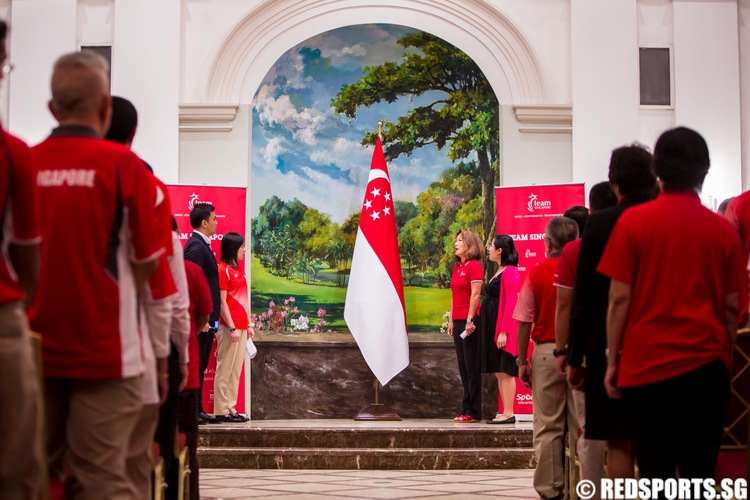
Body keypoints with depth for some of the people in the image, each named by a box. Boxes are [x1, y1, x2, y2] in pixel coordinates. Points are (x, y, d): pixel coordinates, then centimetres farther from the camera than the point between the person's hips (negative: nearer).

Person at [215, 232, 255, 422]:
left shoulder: (239, 270, 17)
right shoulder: (223, 269, -10)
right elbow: (222, 302, -14)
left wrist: (248, 324, 17)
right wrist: (231, 328, -17)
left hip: (240, 327, 9)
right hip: (228, 327, -9)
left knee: (235, 370, 10)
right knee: (225, 369, -4)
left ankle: (231, 408, 15)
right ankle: (222, 411, 0)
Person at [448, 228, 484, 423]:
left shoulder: (474, 265, -9)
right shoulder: (456, 268, 17)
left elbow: (475, 294, -14)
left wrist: (470, 320, -18)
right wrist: (451, 321, 17)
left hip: (470, 320, -9)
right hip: (458, 320, 9)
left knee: (472, 367, -5)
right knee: (463, 368, 10)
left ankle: (474, 412, -2)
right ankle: (466, 409, 14)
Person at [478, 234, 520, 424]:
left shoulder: (510, 272, -12)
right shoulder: (500, 272, 18)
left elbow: (511, 304, -18)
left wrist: (503, 332, -22)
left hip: (503, 324, -10)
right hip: (492, 327, 10)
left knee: (505, 371, -8)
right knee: (499, 372, 10)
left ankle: (508, 414, -6)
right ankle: (505, 412, 13)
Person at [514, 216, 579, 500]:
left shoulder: (537, 273, -2)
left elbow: (524, 322, -2)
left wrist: (522, 361, 4)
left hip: (547, 351, -1)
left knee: (548, 426, 4)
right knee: (580, 425, 6)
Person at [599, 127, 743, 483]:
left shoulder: (634, 220, -3)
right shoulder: (723, 228, 3)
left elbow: (619, 298, -5)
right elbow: (731, 306, 6)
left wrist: (613, 361, 1)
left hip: (648, 364, -2)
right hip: (707, 364, 2)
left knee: (656, 470, 2)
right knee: (700, 470, 8)